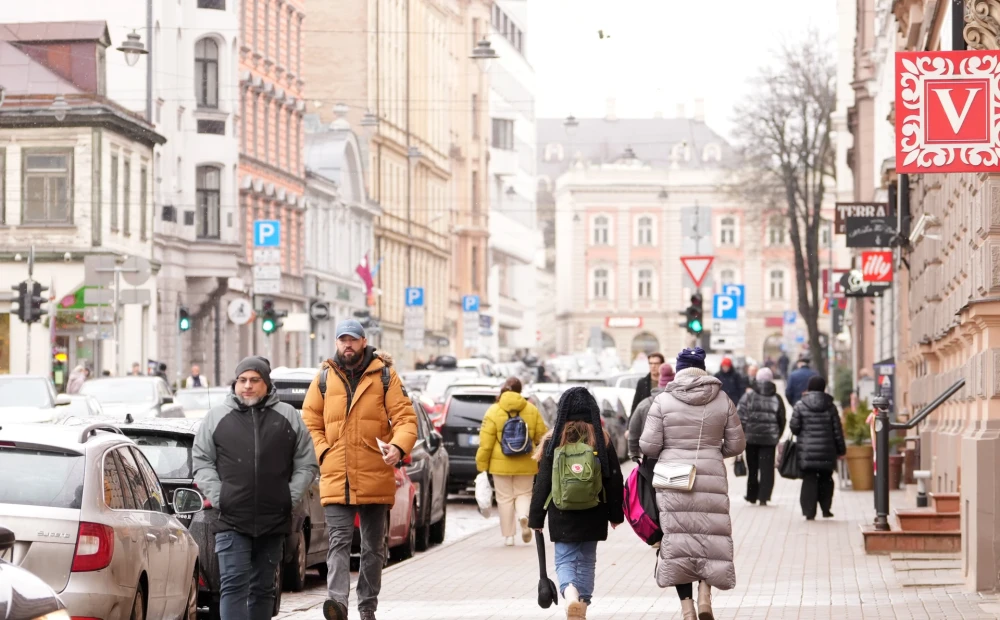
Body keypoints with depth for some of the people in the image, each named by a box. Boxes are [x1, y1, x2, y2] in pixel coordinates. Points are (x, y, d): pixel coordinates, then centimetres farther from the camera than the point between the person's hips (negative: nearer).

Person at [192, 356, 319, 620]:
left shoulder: (288, 417, 7)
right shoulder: (217, 416, 6)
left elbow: (307, 464, 10)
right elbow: (201, 461, 8)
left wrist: (291, 497, -1)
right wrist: (217, 496, -4)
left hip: (274, 520, 2)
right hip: (232, 521, -2)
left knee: (263, 588, 11)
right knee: (233, 585, -10)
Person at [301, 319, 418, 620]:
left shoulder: (384, 375, 3)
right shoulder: (324, 377, 7)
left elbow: (405, 417, -2)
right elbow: (310, 422, 11)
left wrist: (399, 446, -21)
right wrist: (324, 453, -4)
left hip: (376, 478, 0)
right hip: (335, 478, 0)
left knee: (373, 546, 10)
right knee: (339, 541, -13)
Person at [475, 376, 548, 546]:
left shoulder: (493, 412, -6)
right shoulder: (531, 410, 1)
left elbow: (486, 442, -8)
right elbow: (541, 436, 4)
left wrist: (482, 465, -1)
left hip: (501, 463, -2)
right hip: (526, 464, 2)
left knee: (505, 498, 7)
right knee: (523, 493, 15)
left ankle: (508, 535, 6)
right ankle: (523, 515, -15)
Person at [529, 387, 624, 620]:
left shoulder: (553, 442, -6)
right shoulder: (602, 441, -3)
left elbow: (542, 483, -4)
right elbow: (615, 480, 1)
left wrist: (536, 518, 4)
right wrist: (615, 514, 12)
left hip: (562, 517, -1)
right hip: (592, 516, 2)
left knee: (564, 560, 5)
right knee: (587, 561, 16)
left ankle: (569, 592, -24)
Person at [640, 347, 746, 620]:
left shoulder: (663, 401, -2)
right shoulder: (723, 401, 3)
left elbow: (648, 445, -5)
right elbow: (736, 444, 7)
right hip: (711, 480, 1)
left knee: (677, 539, 5)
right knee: (710, 537, 12)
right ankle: (705, 596, -4)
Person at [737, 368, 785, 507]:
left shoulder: (749, 396, -3)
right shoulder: (776, 399, 1)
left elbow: (740, 416, -7)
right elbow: (782, 421, 6)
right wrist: (777, 435, 18)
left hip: (751, 437, 0)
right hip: (769, 439, 0)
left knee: (752, 467, 13)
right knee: (767, 468, 2)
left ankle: (752, 495, 21)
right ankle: (763, 497, -7)